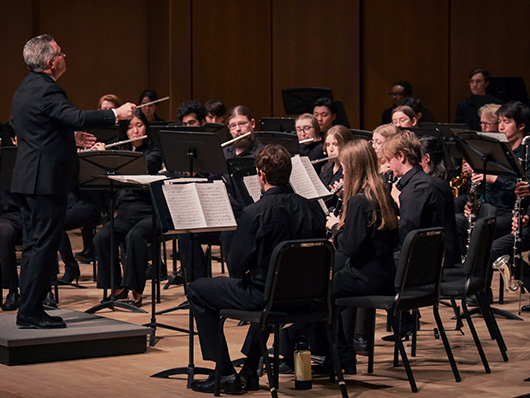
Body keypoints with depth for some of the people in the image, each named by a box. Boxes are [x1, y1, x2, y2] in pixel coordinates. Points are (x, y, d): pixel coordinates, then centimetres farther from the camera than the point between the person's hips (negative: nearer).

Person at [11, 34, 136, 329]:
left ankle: (31, 309, 18)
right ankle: (30, 312, -6)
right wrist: (115, 114, -25)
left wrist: (70, 136, 30)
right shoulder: (46, 90, -16)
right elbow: (76, 118, -29)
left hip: (29, 179, 10)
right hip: (47, 179, -10)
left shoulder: (26, 89, 17)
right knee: (44, 246, -7)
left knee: (36, 246, 14)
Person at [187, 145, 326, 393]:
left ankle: (226, 375, 11)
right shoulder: (312, 209, -4)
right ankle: (250, 371, 39)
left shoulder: (256, 213, -20)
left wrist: (240, 269, 10)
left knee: (197, 291, 15)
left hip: (264, 297, -6)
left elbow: (236, 268, -15)